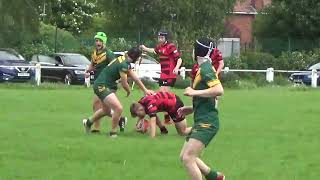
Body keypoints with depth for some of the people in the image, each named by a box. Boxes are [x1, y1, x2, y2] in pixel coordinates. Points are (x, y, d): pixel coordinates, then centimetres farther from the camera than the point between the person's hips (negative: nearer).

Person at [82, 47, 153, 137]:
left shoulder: (124, 60, 8)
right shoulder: (123, 65, -24)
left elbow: (135, 78, 15)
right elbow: (124, 84, -15)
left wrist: (145, 90, 18)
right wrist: (129, 91, 6)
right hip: (102, 86, -10)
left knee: (106, 110, 29)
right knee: (118, 108, -20)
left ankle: (88, 122, 53)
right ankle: (113, 132, -4)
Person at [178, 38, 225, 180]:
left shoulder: (205, 69, -12)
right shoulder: (203, 68, 19)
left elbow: (219, 90, -28)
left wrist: (194, 92, -21)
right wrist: (192, 109, 19)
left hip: (206, 123, -10)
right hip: (201, 121, 10)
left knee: (188, 158, -18)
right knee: (185, 156, 14)